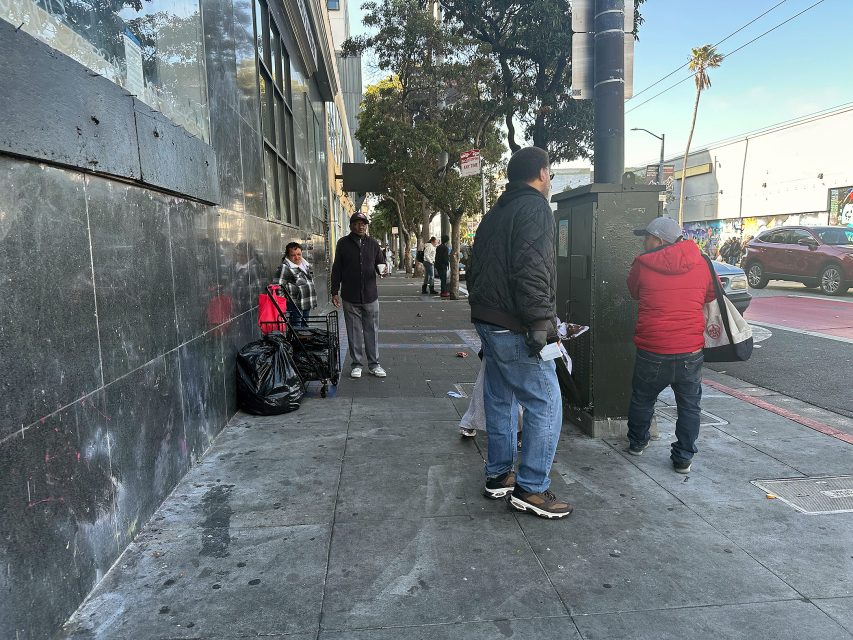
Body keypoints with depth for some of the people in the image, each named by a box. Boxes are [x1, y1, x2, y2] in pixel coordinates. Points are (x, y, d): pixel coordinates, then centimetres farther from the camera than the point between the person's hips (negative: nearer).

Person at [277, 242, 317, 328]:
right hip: (295, 305, -8)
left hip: (307, 304, 8)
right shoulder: (285, 268, -11)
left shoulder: (306, 265, 14)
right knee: (296, 328, -8)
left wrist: (313, 301, 23)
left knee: (304, 326, 15)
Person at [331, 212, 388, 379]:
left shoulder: (372, 243, 7)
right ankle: (356, 364, 18)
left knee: (372, 331, 6)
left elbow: (381, 263, 12)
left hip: (370, 296, 2)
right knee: (354, 332, 6)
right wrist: (335, 292, -1)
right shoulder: (343, 244, 1)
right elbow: (336, 269, 3)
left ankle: (374, 364, 17)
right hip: (350, 298, -1)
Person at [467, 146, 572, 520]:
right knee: (545, 404, -3)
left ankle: (499, 475, 26)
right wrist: (540, 322, -21)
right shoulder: (535, 208, -10)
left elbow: (477, 269, 21)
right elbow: (531, 270, -22)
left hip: (489, 321, 10)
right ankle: (530, 489, 2)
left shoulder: (495, 213, 19)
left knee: (500, 398, 16)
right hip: (514, 326, -10)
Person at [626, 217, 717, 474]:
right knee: (689, 405, 14)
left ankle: (637, 443, 35)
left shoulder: (643, 263, -6)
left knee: (642, 399, 19)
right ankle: (683, 458, 19)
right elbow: (711, 294, 16)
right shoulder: (700, 263, 1)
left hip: (652, 350, -1)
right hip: (690, 351, 2)